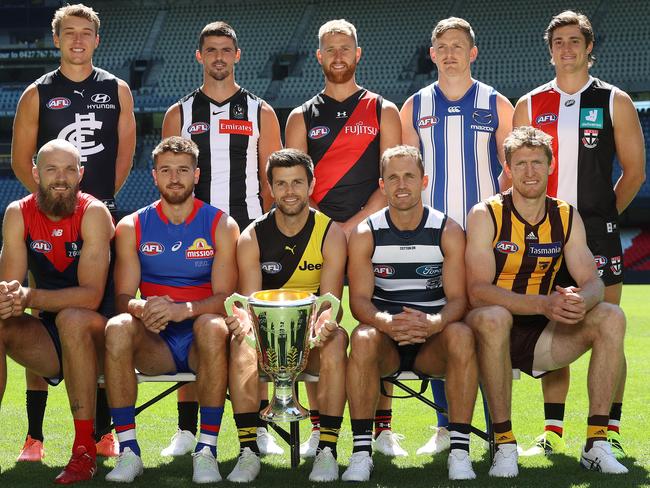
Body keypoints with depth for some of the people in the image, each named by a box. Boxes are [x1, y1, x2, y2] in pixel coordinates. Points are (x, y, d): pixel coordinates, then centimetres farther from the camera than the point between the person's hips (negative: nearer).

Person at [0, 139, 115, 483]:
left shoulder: (93, 213, -15)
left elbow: (91, 295, -24)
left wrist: (31, 297, -39)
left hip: (95, 337, -4)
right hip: (50, 339, 4)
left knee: (72, 318, -35)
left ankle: (85, 451, -29)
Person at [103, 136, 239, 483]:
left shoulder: (221, 226, 2)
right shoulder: (132, 227, 7)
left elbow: (225, 296, -8)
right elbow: (123, 296, 1)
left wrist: (183, 309, -28)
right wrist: (141, 308, -24)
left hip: (199, 339, -1)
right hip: (155, 345, 2)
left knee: (213, 326, -36)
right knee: (118, 328, -31)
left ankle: (207, 450, -30)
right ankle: (128, 451, -26)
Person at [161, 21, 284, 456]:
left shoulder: (260, 113, 9)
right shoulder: (179, 114, 10)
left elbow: (273, 180, 8)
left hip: (249, 230, -1)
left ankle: (259, 428, 3)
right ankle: (187, 430, 5)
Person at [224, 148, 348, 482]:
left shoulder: (331, 235, -3)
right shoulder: (252, 238, 0)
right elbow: (250, 300, -7)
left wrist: (325, 323, -37)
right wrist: (244, 320, -34)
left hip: (312, 333, -1)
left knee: (336, 340, -35)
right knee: (240, 342, -33)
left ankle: (327, 451, -33)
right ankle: (248, 452, -31)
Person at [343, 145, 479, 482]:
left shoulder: (448, 232, 0)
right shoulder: (365, 235, 0)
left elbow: (458, 297, -8)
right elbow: (359, 299, -8)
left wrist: (434, 323, -32)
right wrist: (386, 322, -32)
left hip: (433, 342, 0)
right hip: (386, 341, 0)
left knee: (461, 335, -33)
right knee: (362, 338, -34)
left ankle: (459, 449, -29)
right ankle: (361, 450, -30)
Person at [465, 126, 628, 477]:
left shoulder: (567, 218, 4)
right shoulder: (485, 215, -9)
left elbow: (593, 283, -2)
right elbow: (477, 291, -21)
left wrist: (582, 300, -29)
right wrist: (545, 304, -33)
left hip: (541, 335, 4)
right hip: (497, 332, -4)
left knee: (611, 318, -17)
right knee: (492, 318, -38)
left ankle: (596, 444, -16)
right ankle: (504, 444, -28)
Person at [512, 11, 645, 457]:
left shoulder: (614, 102, 4)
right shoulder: (529, 106, 10)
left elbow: (635, 171, 6)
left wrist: (602, 215, 4)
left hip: (597, 231, -2)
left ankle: (610, 431, 3)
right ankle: (553, 432, 9)